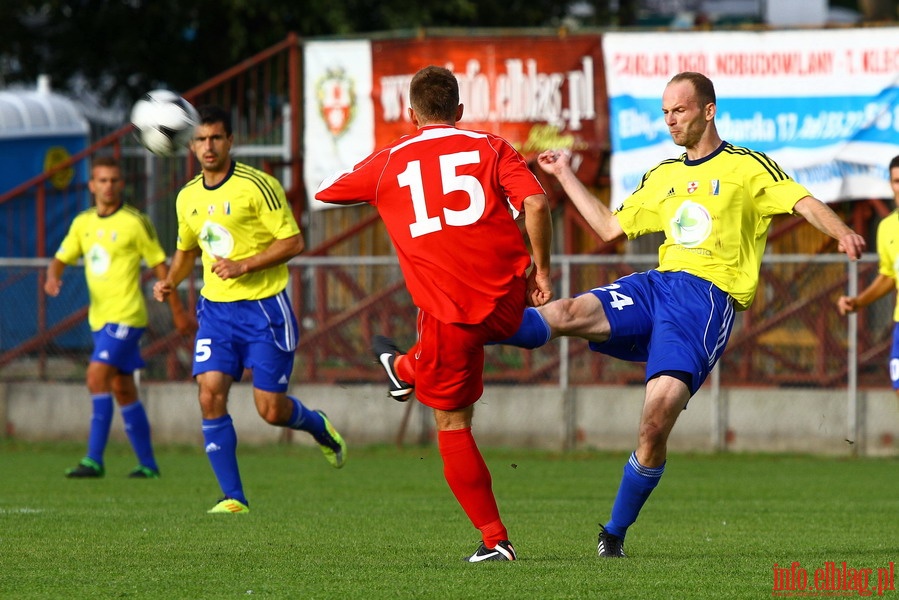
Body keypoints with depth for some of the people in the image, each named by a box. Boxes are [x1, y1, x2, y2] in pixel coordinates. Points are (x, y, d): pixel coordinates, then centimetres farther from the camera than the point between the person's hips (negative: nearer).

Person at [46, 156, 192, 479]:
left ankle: (95, 459, -19)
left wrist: (178, 311, 0)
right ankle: (147, 464, 19)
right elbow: (60, 259, 13)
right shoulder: (83, 223, 10)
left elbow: (160, 265, -3)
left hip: (126, 316, -7)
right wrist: (52, 277, -12)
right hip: (100, 317, 7)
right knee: (122, 389, 11)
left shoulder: (135, 222, -7)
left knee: (97, 376, -19)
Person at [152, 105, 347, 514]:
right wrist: (170, 282, 5)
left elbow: (293, 242, -11)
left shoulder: (257, 186, -11)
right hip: (216, 308, 5)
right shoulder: (188, 197, 8)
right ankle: (233, 498, -7)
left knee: (271, 410, -3)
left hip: (264, 307, -5)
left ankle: (319, 427, 33)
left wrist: (244, 265, -21)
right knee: (210, 396, -13)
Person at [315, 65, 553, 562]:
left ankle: (494, 539, 8)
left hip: (450, 311, -1)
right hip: (509, 298, 1)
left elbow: (325, 192, 22)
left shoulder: (388, 163, 7)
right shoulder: (489, 147, 5)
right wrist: (541, 269, 1)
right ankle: (408, 369, 59)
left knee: (452, 423, 10)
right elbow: (535, 203, -10)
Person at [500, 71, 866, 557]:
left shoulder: (748, 168, 6)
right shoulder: (662, 177, 24)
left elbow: (804, 203, -5)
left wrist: (843, 234, -24)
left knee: (658, 416, -19)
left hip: (708, 296, -5)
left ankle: (615, 533, -5)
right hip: (656, 284, 6)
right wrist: (566, 176, 31)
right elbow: (611, 227, 31)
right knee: (570, 312, -24)